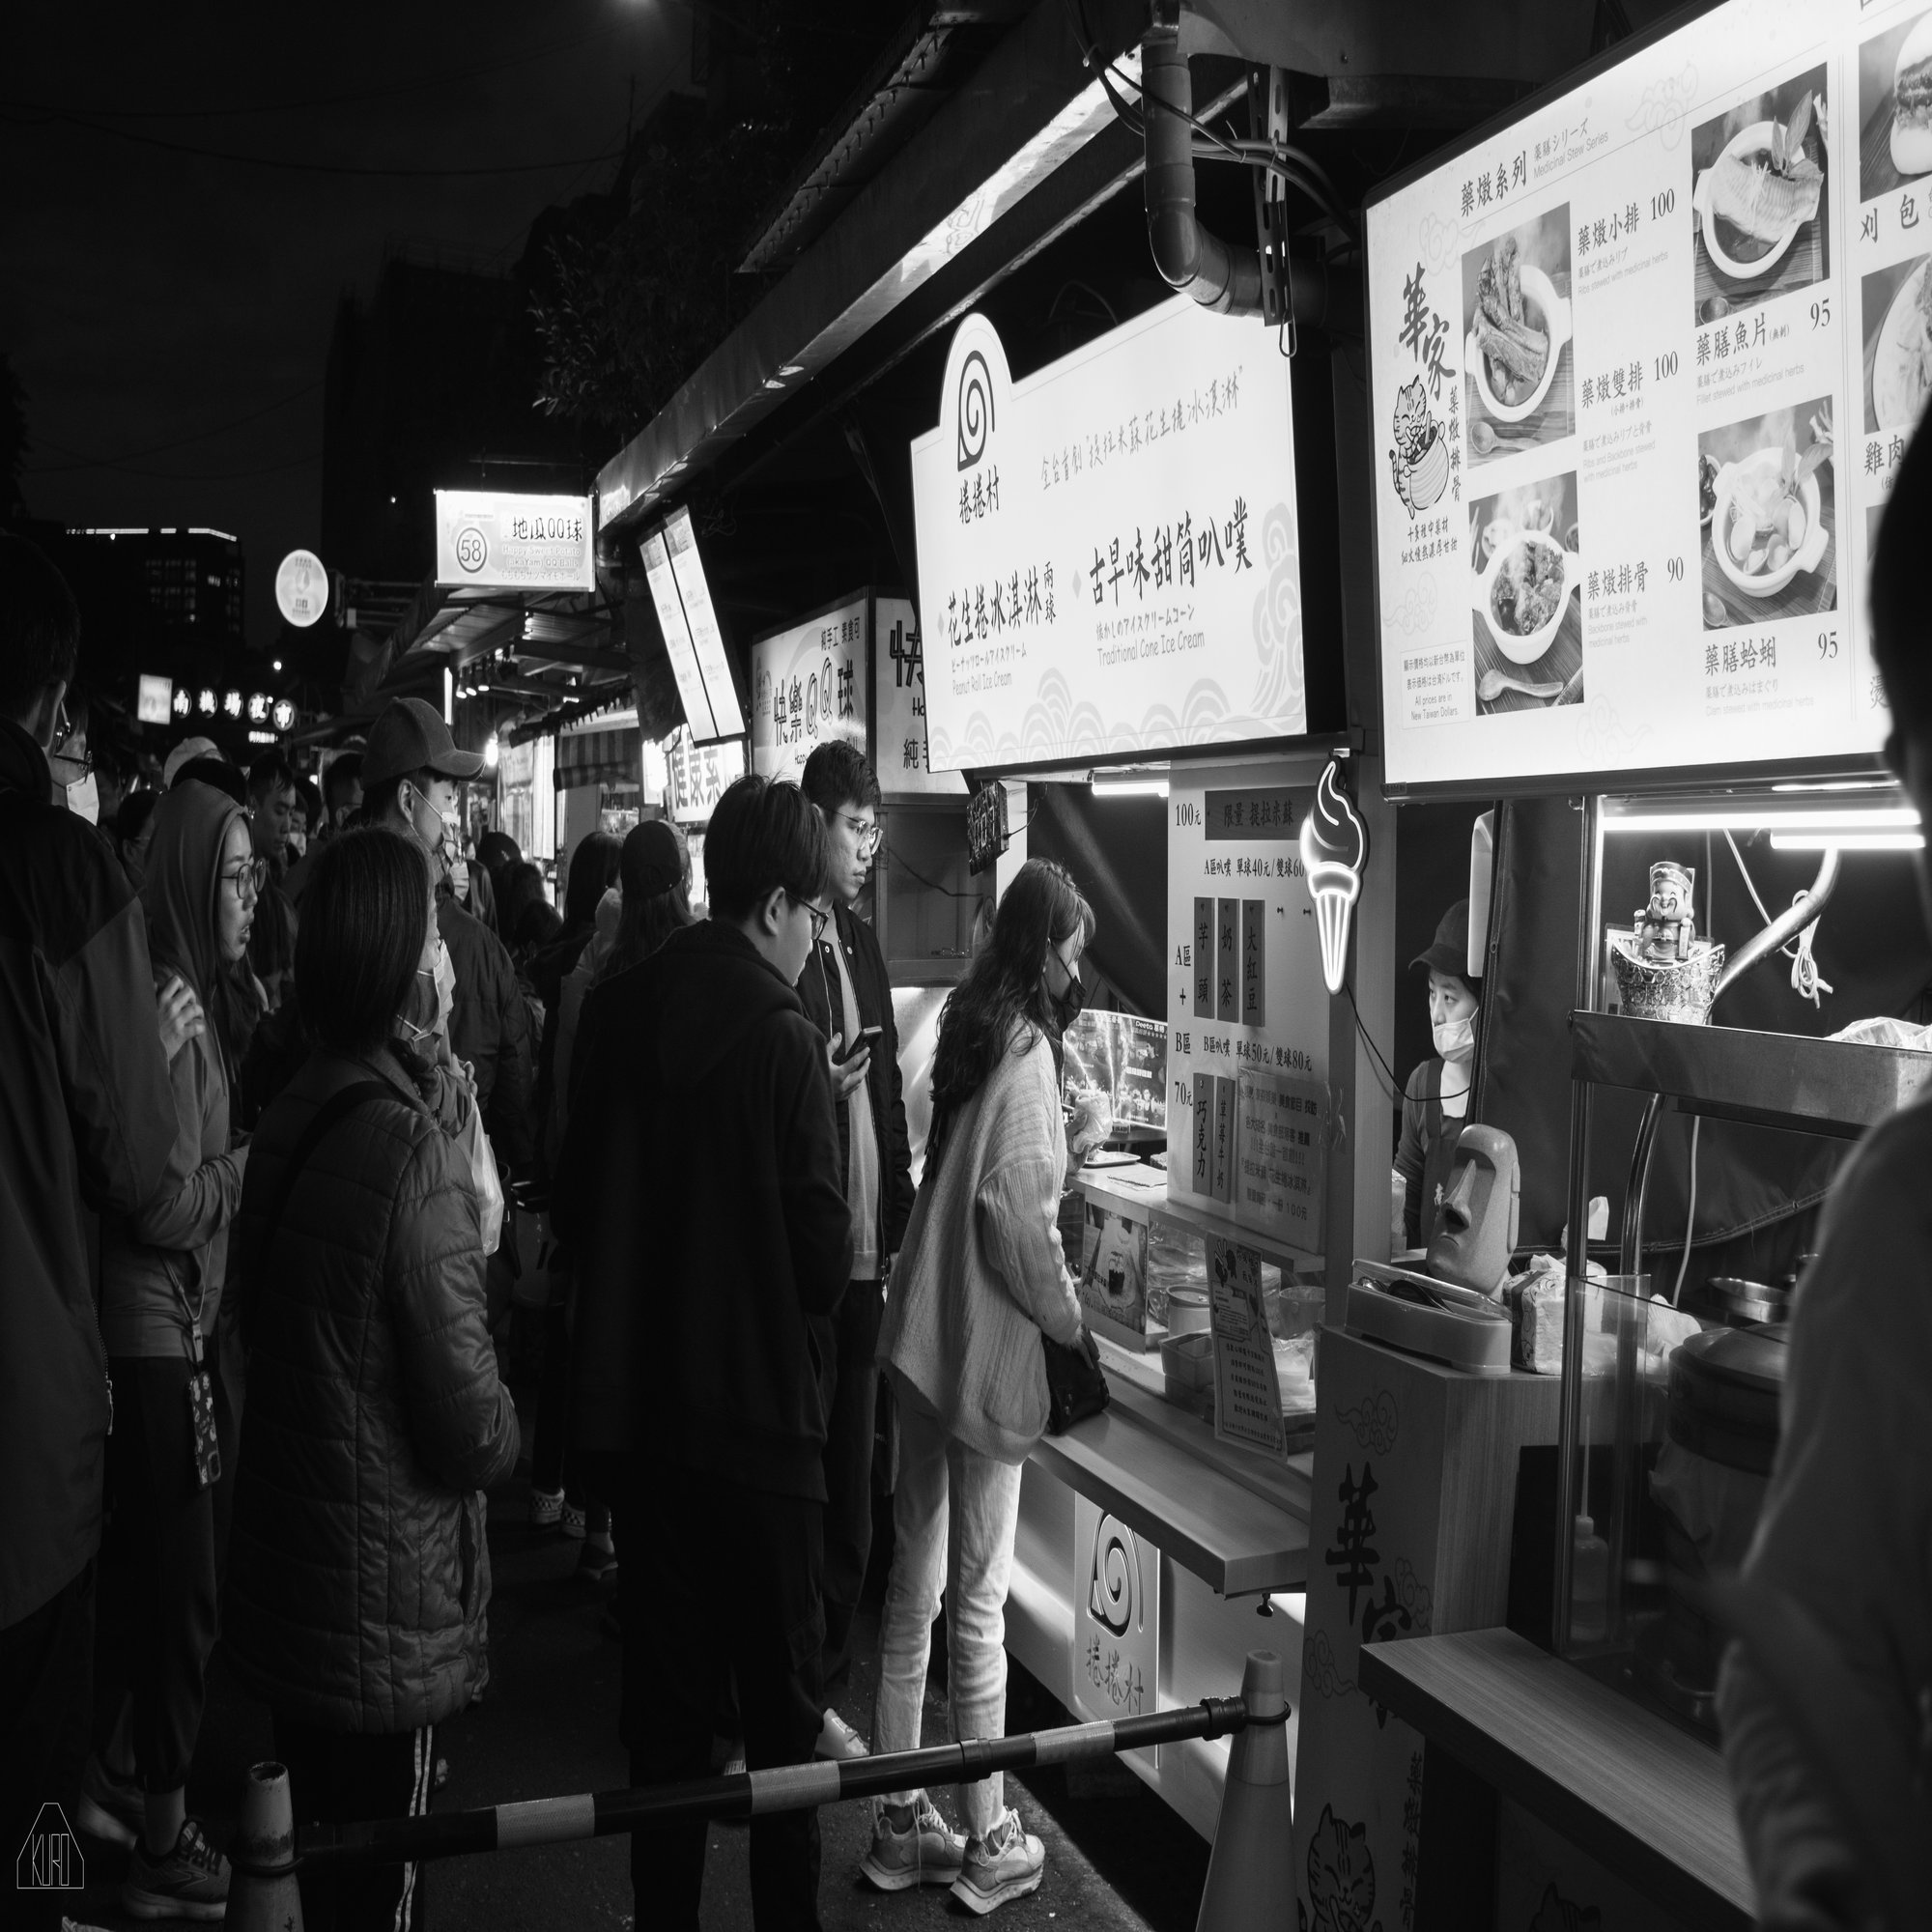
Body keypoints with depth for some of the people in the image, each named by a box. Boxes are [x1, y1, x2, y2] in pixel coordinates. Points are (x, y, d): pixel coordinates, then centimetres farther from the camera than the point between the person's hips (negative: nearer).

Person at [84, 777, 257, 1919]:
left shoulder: (199, 997, 10)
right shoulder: (165, 1006, -19)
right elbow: (167, 1203, -20)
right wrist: (258, 1163, -7)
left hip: (181, 1324, 9)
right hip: (159, 1331, -9)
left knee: (157, 1576, 20)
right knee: (182, 1587, 2)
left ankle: (121, 1775, 37)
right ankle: (167, 1847, 17)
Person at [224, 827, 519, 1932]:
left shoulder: (294, 1116, 2)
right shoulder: (415, 1152, -23)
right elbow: (470, 1426, -21)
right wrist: (504, 1439, -1)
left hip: (287, 1580, 8)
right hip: (394, 1615, -8)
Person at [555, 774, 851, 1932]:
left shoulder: (620, 1013, 0)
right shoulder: (782, 1040, -17)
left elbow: (573, 1207, 8)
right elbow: (827, 1259, -17)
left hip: (643, 1397, 6)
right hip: (761, 1405, -5)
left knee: (665, 1689, 17)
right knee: (783, 1696, 11)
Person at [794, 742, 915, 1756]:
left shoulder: (861, 945, 14)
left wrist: (897, 1227, 14)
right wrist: (813, 1087, -26)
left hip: (861, 1255, 8)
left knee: (850, 1491, 15)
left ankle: (822, 1688, 28)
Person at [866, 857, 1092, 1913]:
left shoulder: (970, 1027, 10)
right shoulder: (1025, 1045, -14)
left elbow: (957, 1181, 9)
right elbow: (1013, 1207, -19)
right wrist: (1069, 1319, -8)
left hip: (921, 1332, 8)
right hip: (987, 1346, -8)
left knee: (915, 1580, 14)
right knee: (979, 1597, 3)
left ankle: (901, 1820, 27)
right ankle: (987, 1842, 17)